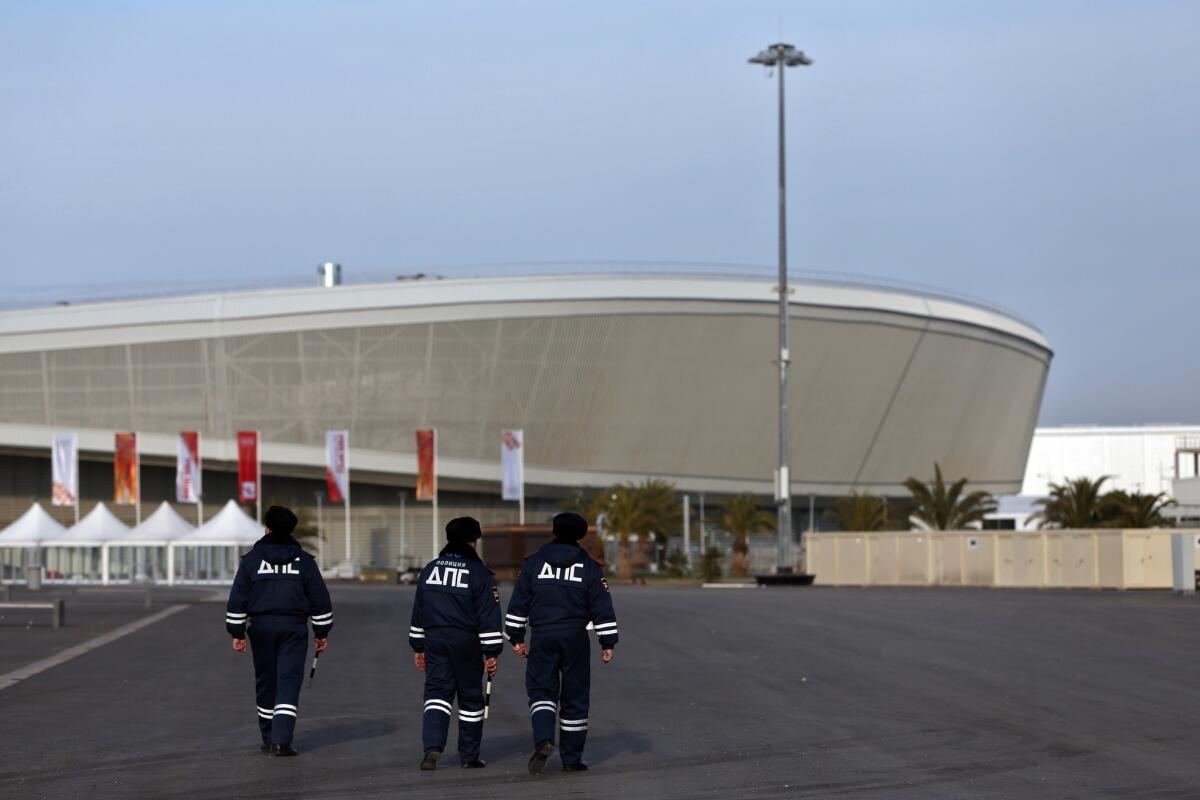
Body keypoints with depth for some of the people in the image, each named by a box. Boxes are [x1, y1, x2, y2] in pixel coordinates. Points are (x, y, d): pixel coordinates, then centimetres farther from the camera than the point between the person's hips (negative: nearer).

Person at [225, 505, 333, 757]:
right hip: (294, 629, -1)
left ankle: (269, 739, 18)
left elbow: (237, 599, 0)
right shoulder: (304, 561, 3)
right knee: (289, 682, -4)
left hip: (261, 627, 1)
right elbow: (320, 599, 5)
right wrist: (322, 633, 13)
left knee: (265, 682, 12)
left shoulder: (251, 559, 2)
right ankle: (281, 740, -16)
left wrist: (237, 633, 5)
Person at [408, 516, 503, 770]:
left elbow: (418, 612, 14)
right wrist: (491, 653, -6)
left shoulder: (429, 570, 8)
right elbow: (489, 616, -10)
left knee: (437, 692, 5)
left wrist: (418, 647, 21)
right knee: (470, 697, 8)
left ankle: (432, 746, -16)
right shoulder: (479, 573, -7)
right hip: (466, 643, -3)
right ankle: (469, 756, 14)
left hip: (434, 639, 3)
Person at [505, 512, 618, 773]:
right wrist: (607, 643, 4)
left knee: (541, 690, 6)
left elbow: (518, 604, 5)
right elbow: (602, 607, 0)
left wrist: (516, 638, 12)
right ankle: (572, 757, 11)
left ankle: (543, 740, -20)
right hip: (576, 638, 0)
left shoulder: (533, 563, 4)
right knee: (575, 696, 7)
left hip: (543, 637, 0)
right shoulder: (590, 567, 3)